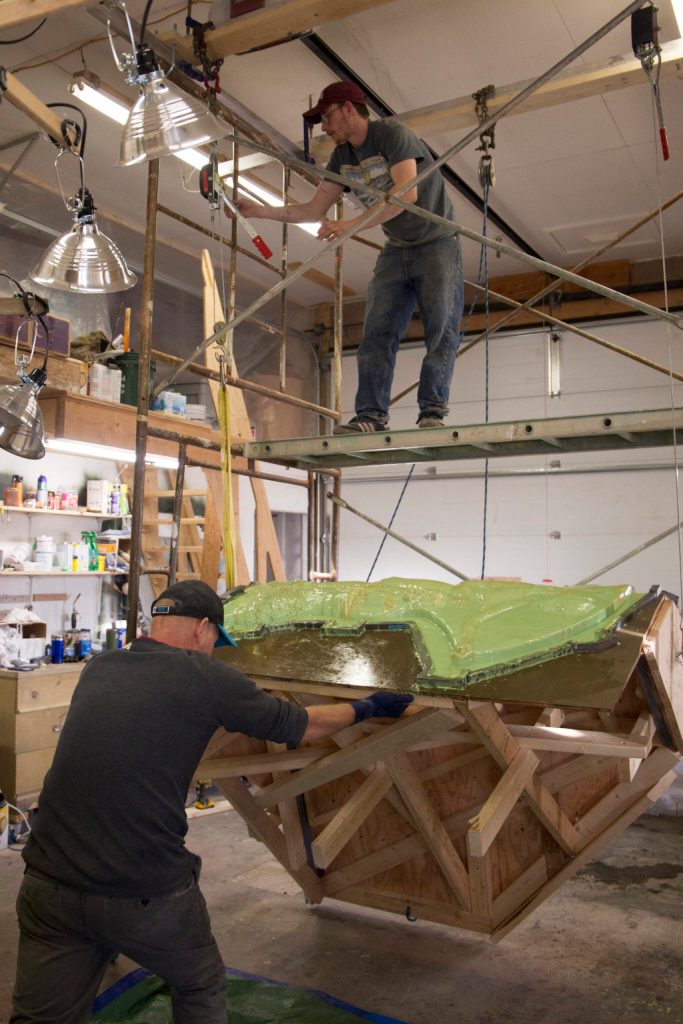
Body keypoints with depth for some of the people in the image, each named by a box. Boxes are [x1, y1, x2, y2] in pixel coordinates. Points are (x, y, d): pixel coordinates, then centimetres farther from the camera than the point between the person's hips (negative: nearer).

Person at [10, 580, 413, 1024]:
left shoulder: (97, 669, 7)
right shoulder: (205, 676, -8)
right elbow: (301, 725, 4)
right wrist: (367, 708, 21)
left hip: (50, 884, 5)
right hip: (147, 895, -4)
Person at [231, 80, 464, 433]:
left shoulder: (393, 134, -14)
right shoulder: (342, 157, 8)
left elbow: (407, 193, -28)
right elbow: (314, 210, 11)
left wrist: (351, 224, -31)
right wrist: (259, 211, 2)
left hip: (437, 243, -6)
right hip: (396, 249, 6)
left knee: (442, 329, -14)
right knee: (377, 332, -8)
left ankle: (432, 412, -14)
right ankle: (371, 416, -13)